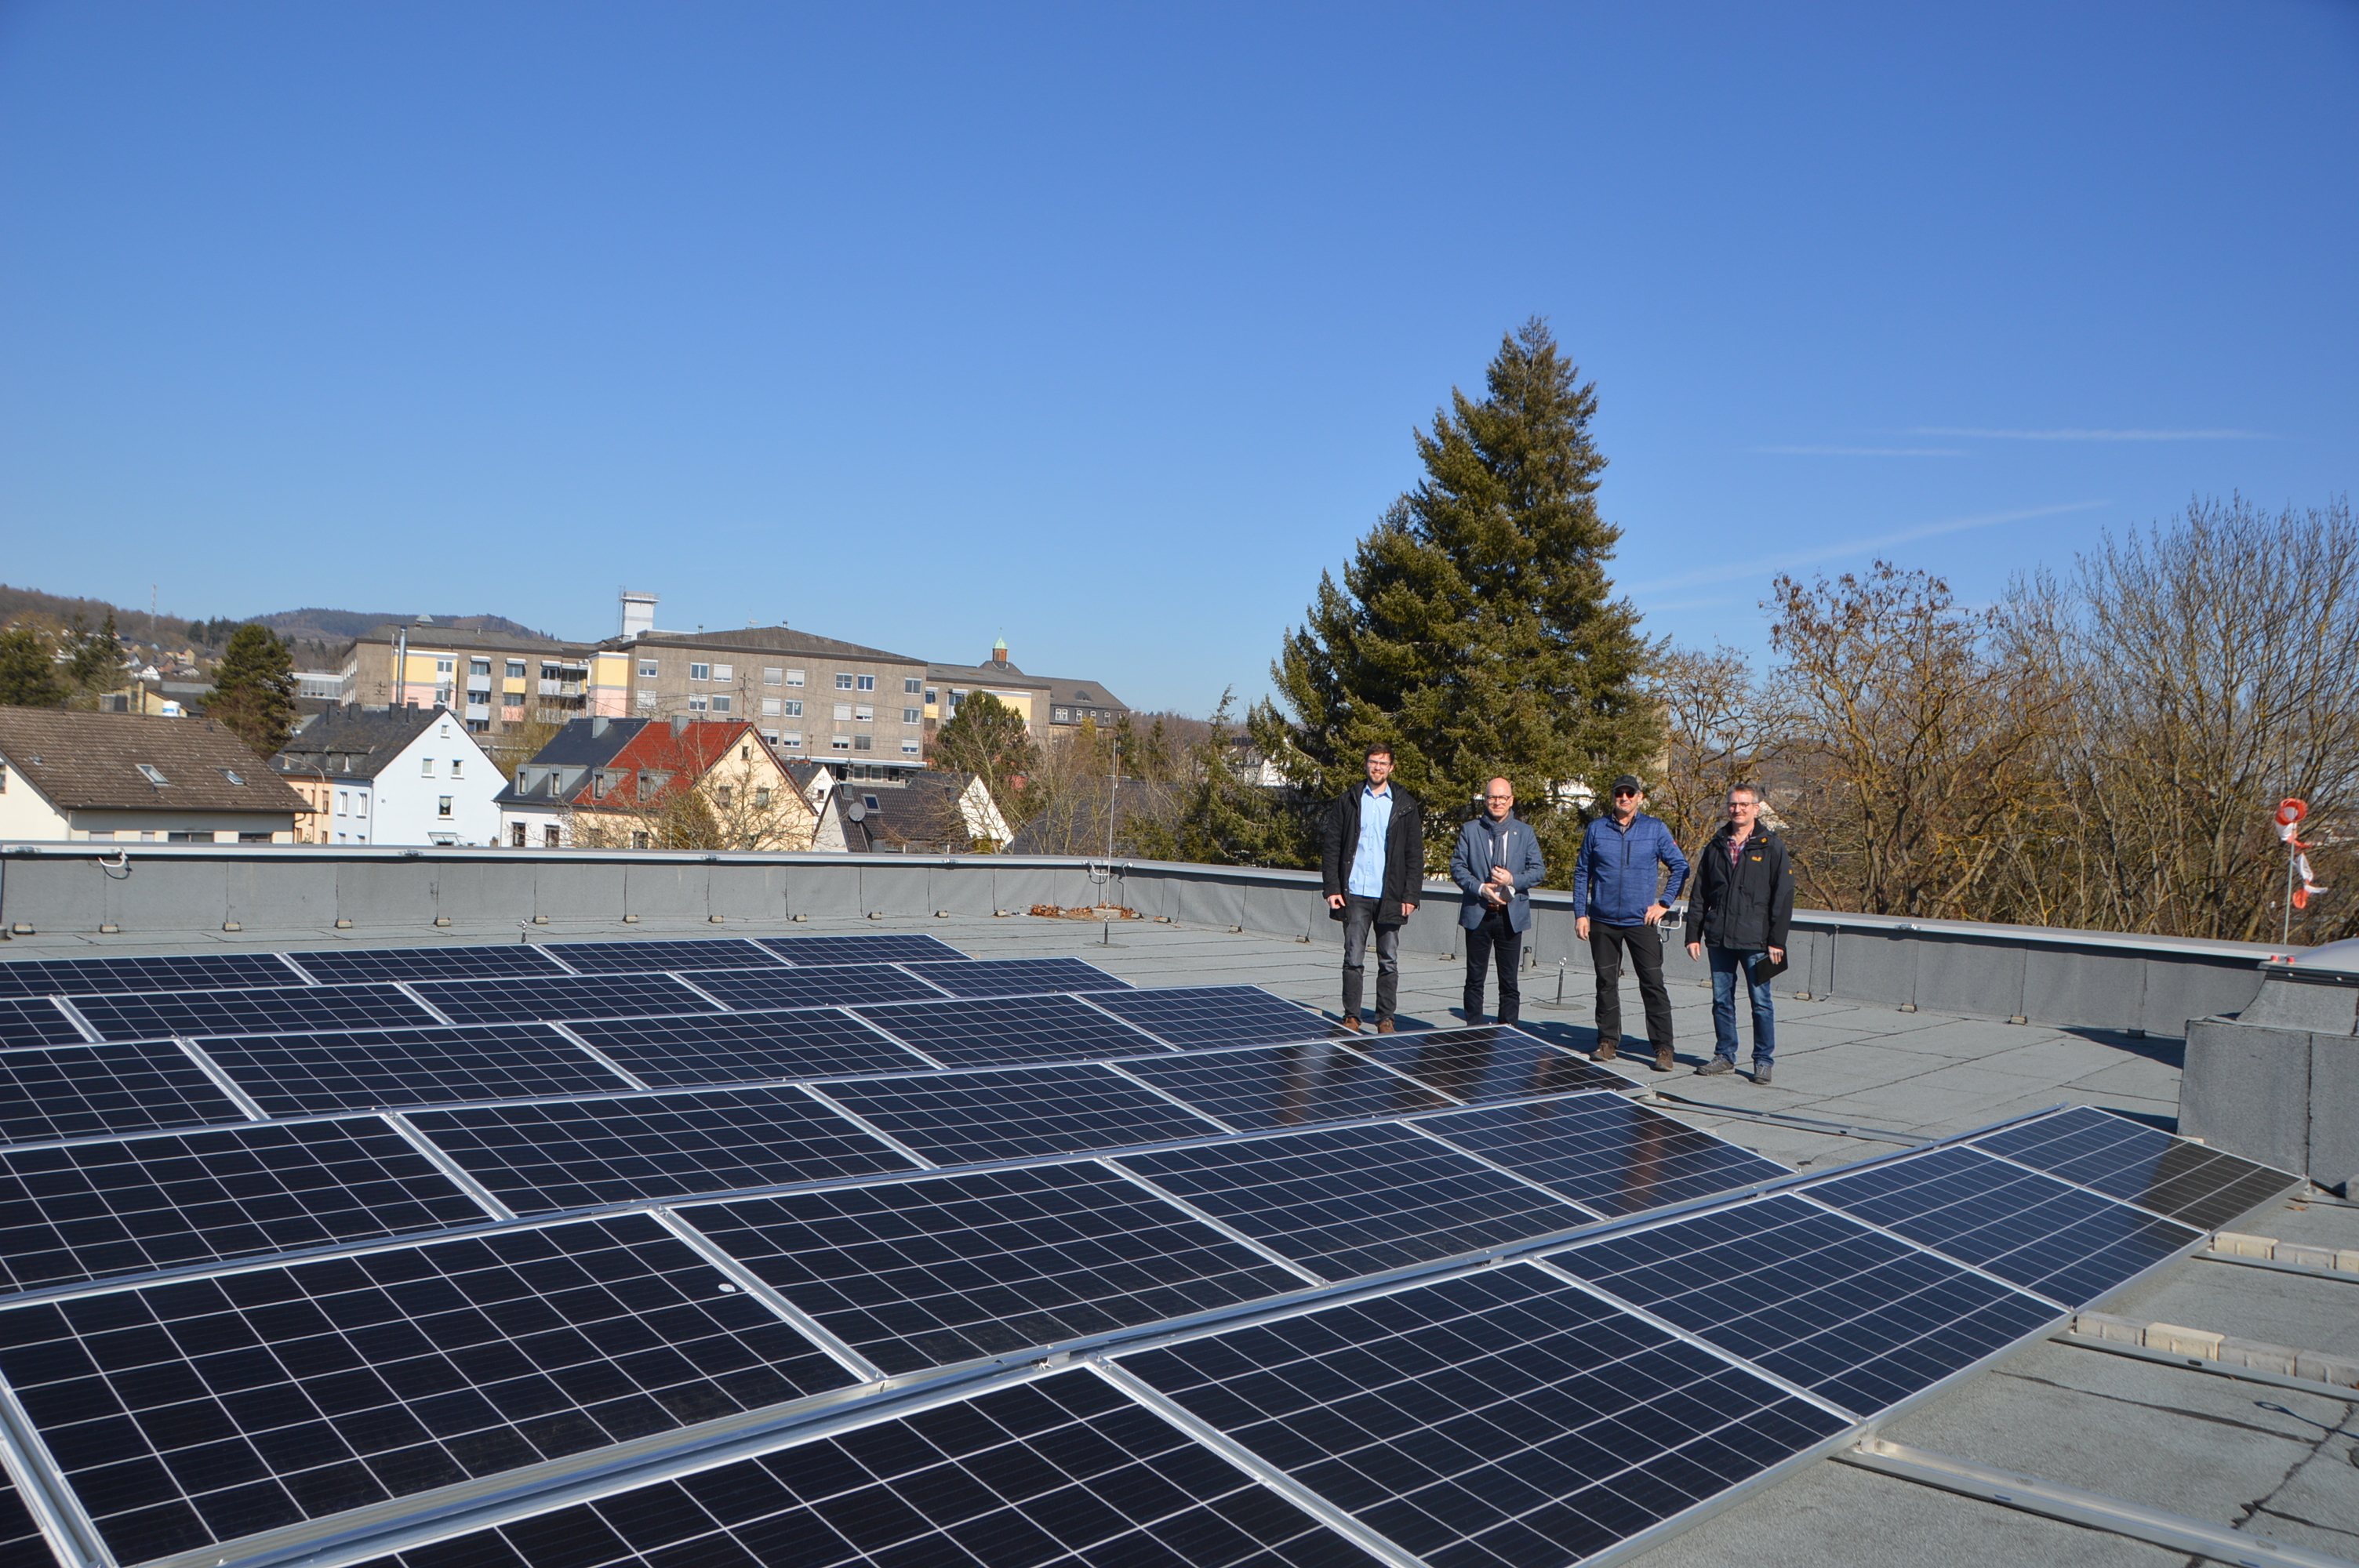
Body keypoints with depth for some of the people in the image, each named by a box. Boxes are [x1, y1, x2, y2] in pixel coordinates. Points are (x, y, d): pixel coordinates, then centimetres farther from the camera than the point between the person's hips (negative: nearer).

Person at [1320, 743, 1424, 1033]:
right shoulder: (1348, 802, 7)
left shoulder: (1405, 806, 6)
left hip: (1390, 897, 0)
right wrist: (1332, 888, -3)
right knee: (1353, 959, 2)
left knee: (1389, 962, 6)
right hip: (1355, 894, 0)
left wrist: (1411, 895, -3)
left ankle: (1385, 1019, 14)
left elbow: (1415, 854, 5)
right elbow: (1331, 847, 5)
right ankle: (1351, 1017, 10)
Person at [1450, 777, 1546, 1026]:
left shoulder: (1525, 833, 9)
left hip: (1511, 915, 0)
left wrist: (1513, 880, -14)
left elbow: (1538, 869, 4)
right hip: (1478, 913, 0)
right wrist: (1480, 888, -14)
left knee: (1509, 981, 3)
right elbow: (1457, 866, 1)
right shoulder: (1470, 830, 7)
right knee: (1475, 978, 5)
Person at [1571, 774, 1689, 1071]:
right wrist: (1580, 914, 2)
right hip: (1603, 921, 2)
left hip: (1642, 921, -2)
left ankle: (1663, 1047, 1)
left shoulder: (1655, 829, 2)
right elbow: (1581, 873, 8)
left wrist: (1664, 903, -2)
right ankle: (1608, 1042, 18)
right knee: (1606, 983, 8)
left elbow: (1680, 867, 6)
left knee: (1653, 984, -4)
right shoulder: (1596, 829, 5)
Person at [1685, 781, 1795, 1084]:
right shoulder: (1716, 846, 11)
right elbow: (1699, 895, 13)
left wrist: (1777, 940, -8)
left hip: (1756, 940, -4)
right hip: (1719, 938, 4)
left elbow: (1783, 896, -3)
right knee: (1722, 1000, 9)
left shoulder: (1772, 847, 0)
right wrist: (1694, 934, 7)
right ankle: (1725, 1056, 19)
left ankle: (1763, 1061, 11)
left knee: (1761, 1002, 1)